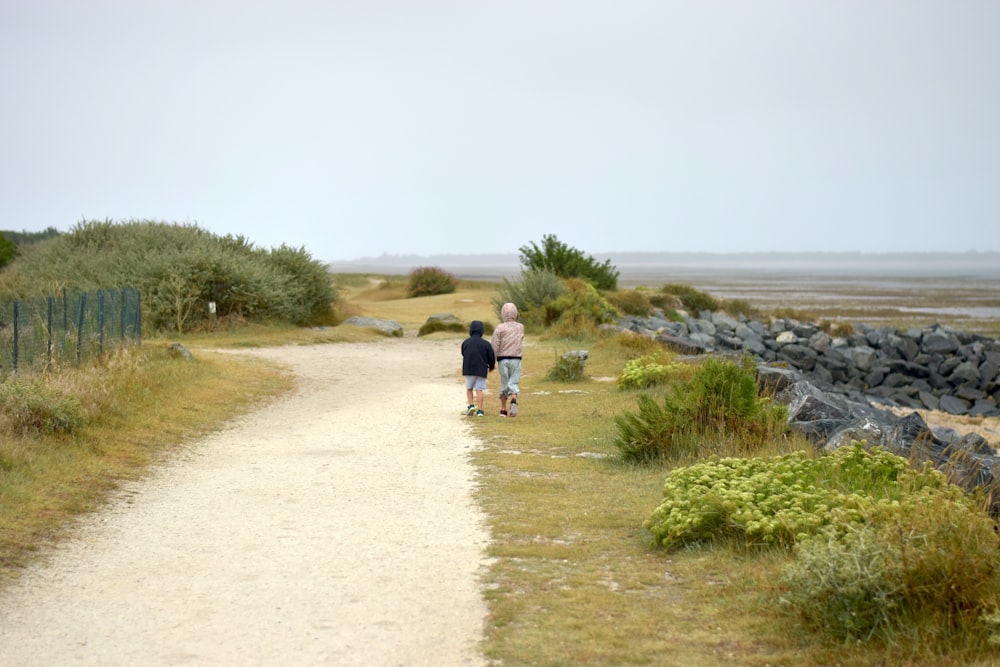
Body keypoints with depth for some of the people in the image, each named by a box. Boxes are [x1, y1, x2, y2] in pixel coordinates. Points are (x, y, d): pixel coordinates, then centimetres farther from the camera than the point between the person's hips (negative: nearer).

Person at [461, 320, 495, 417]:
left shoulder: (465, 343, -2)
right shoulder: (486, 344, -6)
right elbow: (491, 357, -1)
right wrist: (491, 367, 20)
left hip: (468, 370, 1)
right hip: (481, 370, -1)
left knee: (469, 388, 18)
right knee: (479, 390, 3)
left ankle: (471, 405, 3)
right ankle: (479, 410, 0)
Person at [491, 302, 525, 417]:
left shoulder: (500, 328, -7)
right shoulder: (520, 327, 3)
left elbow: (494, 347, -9)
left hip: (503, 359, -1)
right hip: (516, 359, 1)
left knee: (504, 384, 11)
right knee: (514, 384, 2)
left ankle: (503, 409, 13)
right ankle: (514, 401, -27)